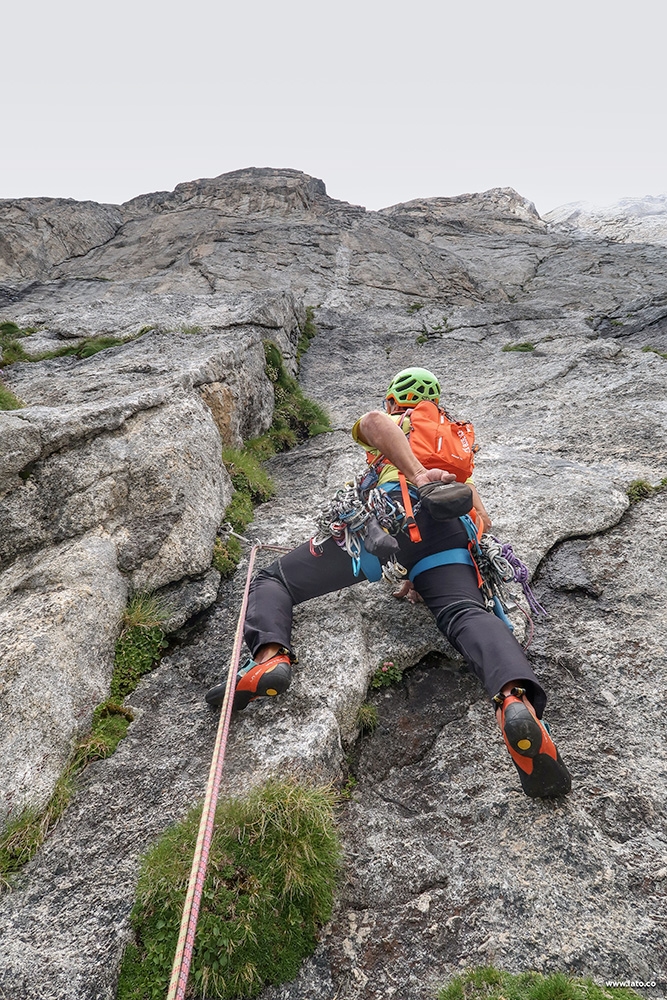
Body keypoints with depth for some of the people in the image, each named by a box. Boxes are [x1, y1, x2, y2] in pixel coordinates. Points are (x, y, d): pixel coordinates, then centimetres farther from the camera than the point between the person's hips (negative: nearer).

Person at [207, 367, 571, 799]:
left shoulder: (386, 423, 32)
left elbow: (376, 422, 2)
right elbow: (483, 520, 31)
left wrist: (419, 477, -12)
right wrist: (427, 577, 26)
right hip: (447, 521, 3)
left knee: (274, 581, 8)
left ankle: (269, 657, -21)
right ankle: (516, 700, -50)